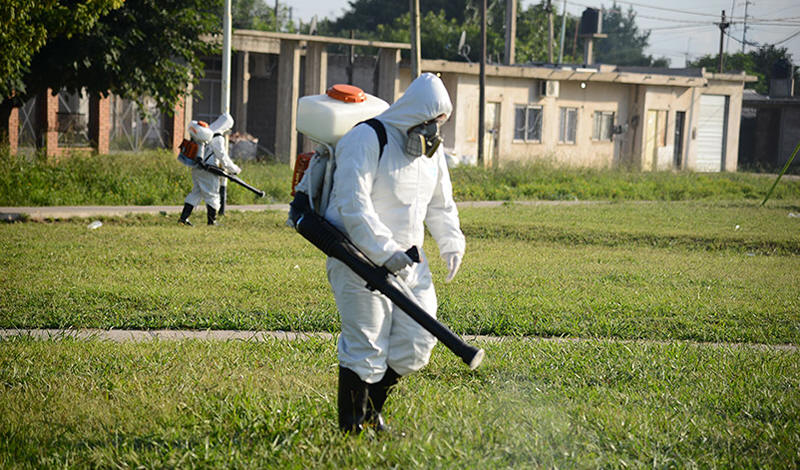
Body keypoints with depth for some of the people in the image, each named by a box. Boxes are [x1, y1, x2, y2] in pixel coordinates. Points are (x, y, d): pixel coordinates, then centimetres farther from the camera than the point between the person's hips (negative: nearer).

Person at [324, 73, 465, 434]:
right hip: (359, 256, -8)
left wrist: (451, 243, 7)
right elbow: (353, 204, -22)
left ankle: (371, 410, 26)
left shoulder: (432, 148, 12)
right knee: (365, 347, -8)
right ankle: (350, 428, 3)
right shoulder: (366, 140, -14)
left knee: (417, 342, 6)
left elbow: (440, 204, 24)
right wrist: (383, 252, -29)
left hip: (407, 260, 8)